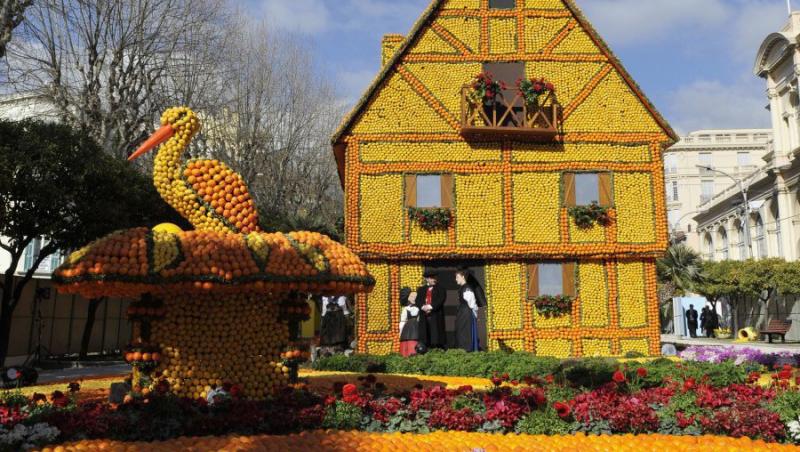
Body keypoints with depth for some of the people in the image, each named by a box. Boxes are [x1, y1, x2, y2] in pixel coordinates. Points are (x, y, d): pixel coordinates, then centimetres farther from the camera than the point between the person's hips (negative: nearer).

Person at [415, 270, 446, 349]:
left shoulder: (440, 289, 8)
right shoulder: (421, 289, 18)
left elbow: (441, 300, -5)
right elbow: (418, 300, 8)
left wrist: (431, 306, -15)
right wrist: (423, 307, -12)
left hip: (436, 315, -3)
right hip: (424, 316, 3)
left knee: (436, 333, -7)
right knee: (425, 335, -1)